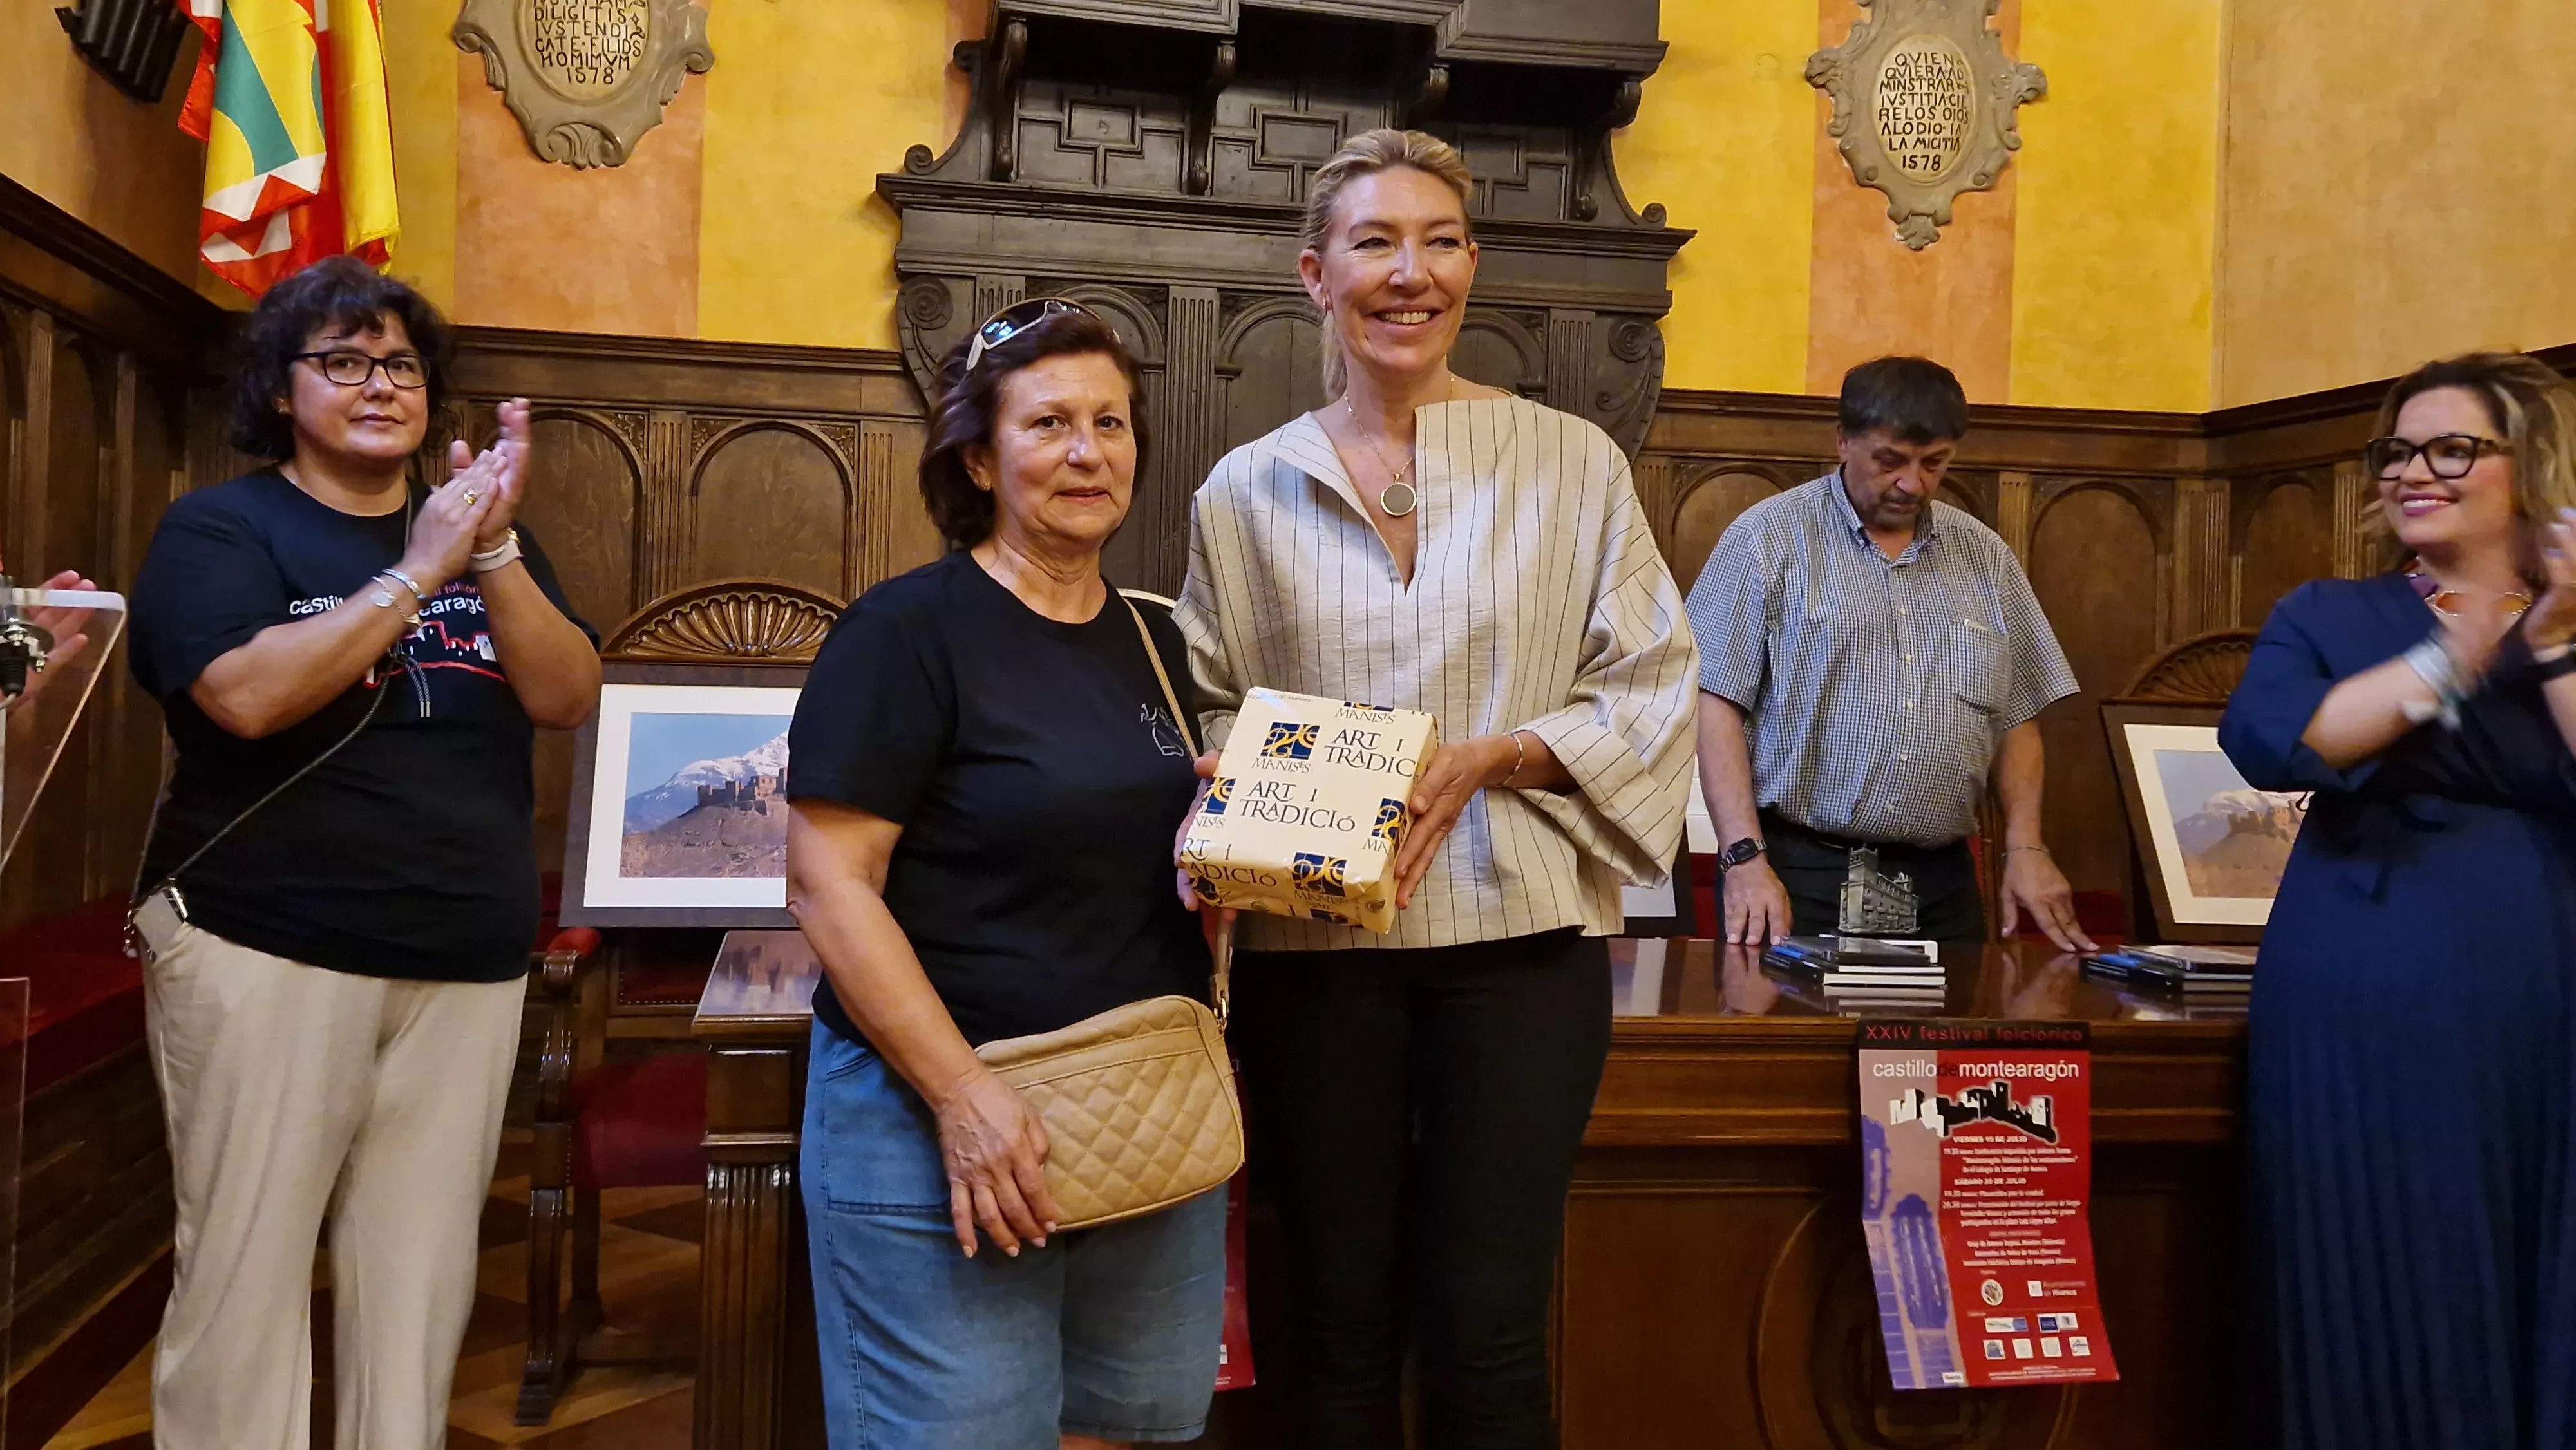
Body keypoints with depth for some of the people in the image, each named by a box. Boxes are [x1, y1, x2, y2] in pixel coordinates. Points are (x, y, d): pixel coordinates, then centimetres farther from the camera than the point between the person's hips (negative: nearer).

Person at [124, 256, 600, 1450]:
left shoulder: (478, 534, 14)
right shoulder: (221, 525, 0)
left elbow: (568, 699, -1)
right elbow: (247, 697, -18)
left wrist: (492, 553, -15)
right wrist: (418, 570, -19)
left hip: (466, 960, 4)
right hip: (268, 950, -4)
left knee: (422, 1273, 8)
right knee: (245, 1267, 0)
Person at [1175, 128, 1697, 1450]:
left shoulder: (1571, 463, 3)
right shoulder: (1249, 490, 7)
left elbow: (1652, 690, 2)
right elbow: (1210, 706, 13)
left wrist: (1492, 761, -12)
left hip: (1517, 933, -1)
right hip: (1312, 945, 2)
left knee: (1489, 1330, 0)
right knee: (1343, 1320, 10)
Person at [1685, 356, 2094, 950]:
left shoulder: (1985, 556, 12)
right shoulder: (1769, 538, -3)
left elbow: (2016, 717, 15)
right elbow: (1716, 705, -8)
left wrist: (2025, 846, 2)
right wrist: (1745, 858, -16)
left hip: (1941, 881, 4)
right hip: (1798, 874, -4)